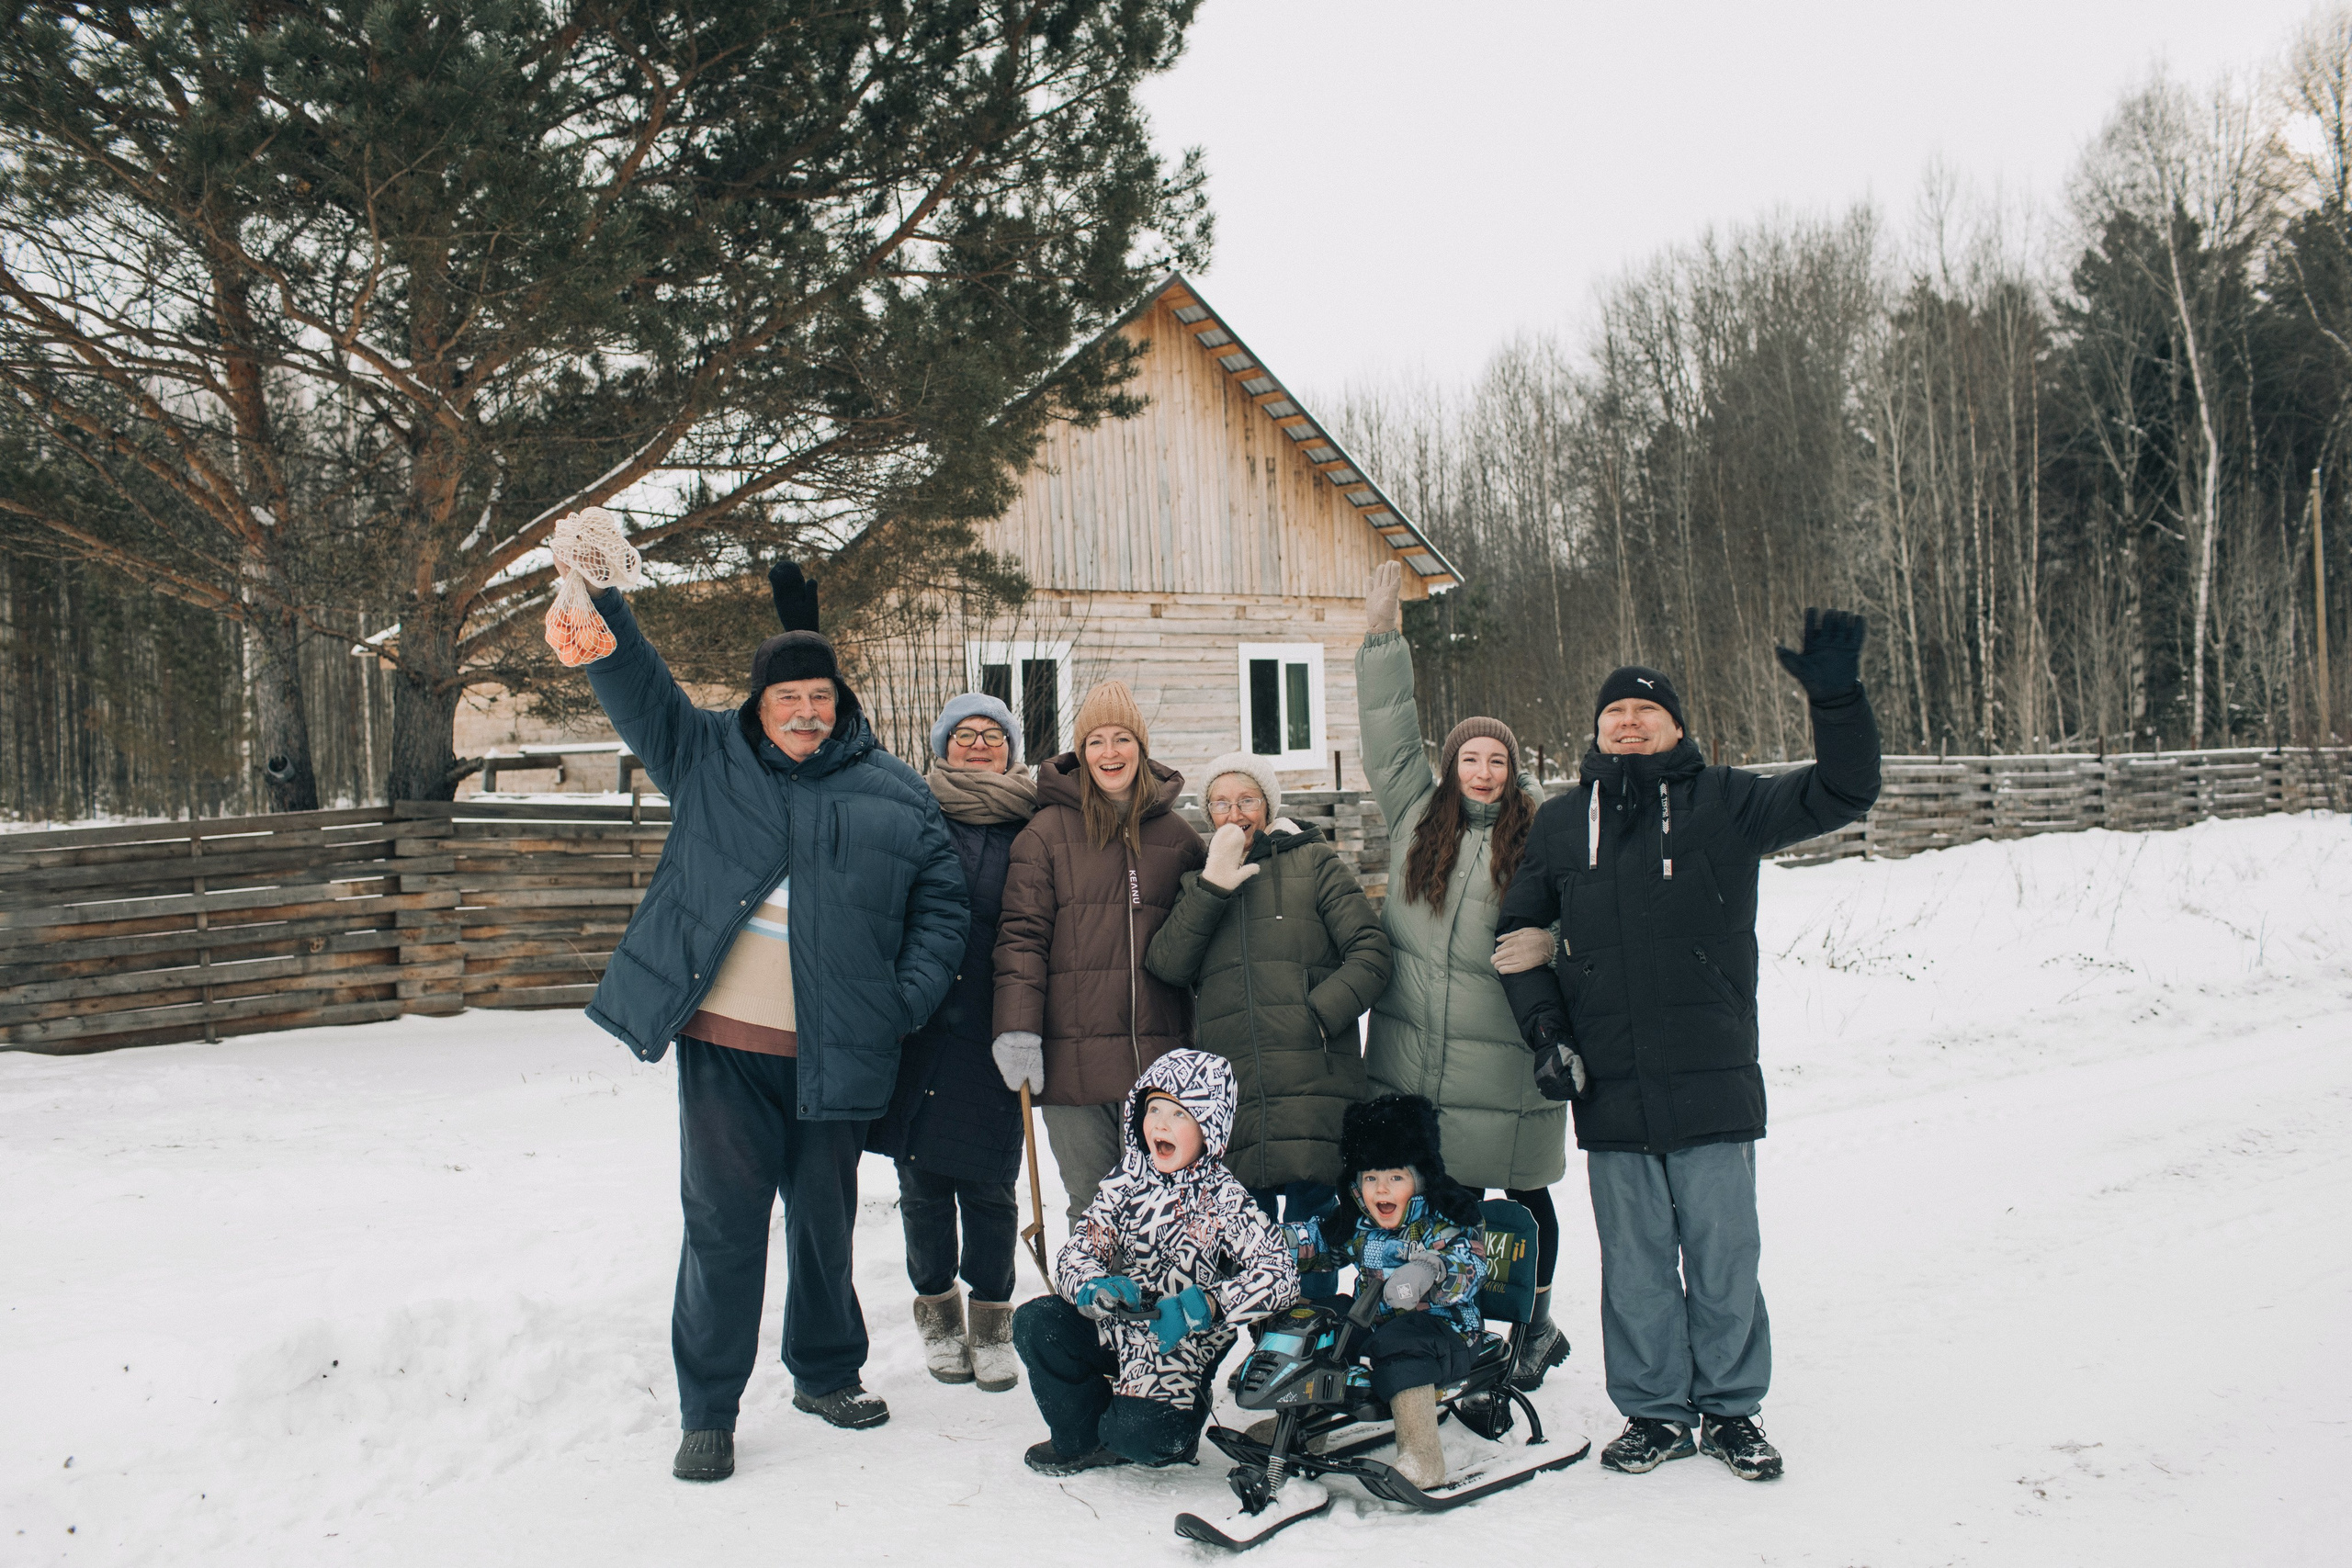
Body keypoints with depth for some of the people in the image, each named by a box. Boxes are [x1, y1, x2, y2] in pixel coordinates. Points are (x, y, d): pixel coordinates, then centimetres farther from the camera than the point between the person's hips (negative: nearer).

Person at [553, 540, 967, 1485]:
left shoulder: (892, 795, 5)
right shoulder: (706, 759, 6)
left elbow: (941, 901, 9)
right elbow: (634, 688, 0)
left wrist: (910, 1000, -2)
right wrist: (598, 598, -15)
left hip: (834, 1053, 1)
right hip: (723, 1045, -1)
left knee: (826, 1217, 14)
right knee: (723, 1222, 0)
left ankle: (826, 1374, 34)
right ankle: (707, 1414, 13)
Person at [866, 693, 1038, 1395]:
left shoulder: (1034, 825, 7)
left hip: (990, 1027, 0)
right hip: (917, 1022, 0)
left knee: (988, 1178, 1)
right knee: (922, 1175, 6)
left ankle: (992, 1320, 19)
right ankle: (937, 1309, 25)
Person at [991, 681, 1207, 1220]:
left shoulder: (1177, 834, 11)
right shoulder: (1048, 830, 3)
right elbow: (1022, 934, -3)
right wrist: (1016, 1030, -12)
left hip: (1160, 1058, 2)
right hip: (1074, 1056, -2)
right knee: (1090, 1210, 5)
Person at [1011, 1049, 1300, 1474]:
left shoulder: (1225, 1201, -13)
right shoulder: (1125, 1185, -1)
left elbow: (1280, 1275, -23)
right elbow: (1075, 1253, -6)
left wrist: (1201, 1305, -35)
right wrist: (1096, 1287, -31)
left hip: (1179, 1351, -4)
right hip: (1114, 1329, 4)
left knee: (1141, 1436, -28)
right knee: (1034, 1324, -18)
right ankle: (1082, 1439, 5)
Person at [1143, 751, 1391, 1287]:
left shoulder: (1315, 864, 9)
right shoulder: (1199, 882, 19)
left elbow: (1370, 953, -1)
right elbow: (1166, 965, 3)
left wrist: (1318, 1015, -14)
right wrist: (1211, 887, -6)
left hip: (1312, 1085, -3)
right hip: (1229, 1096, 3)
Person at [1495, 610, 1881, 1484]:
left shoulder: (1725, 804, 5)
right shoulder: (1561, 824, 12)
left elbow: (1842, 795, -2)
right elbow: (1520, 934, 17)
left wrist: (1836, 699, -16)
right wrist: (1545, 1029, 5)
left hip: (1712, 1082, -2)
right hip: (1609, 1089, 2)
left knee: (1723, 1252, 5)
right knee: (1635, 1261, 8)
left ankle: (1730, 1407, 21)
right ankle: (1654, 1412, 21)